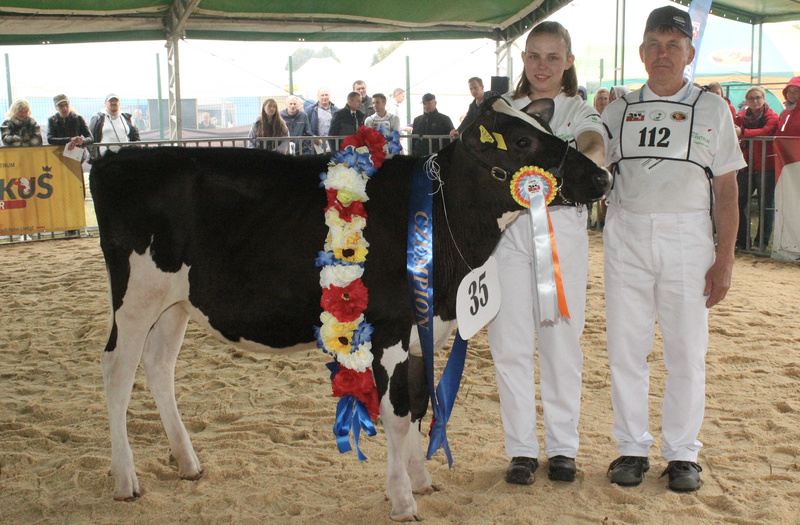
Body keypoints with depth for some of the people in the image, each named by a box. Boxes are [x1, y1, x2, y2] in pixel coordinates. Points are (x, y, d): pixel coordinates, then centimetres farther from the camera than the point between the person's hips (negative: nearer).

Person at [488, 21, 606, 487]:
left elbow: (594, 148, -15)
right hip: (507, 226, 2)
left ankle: (563, 447, 16)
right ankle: (522, 448, 11)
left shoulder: (580, 111, 7)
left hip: (562, 226, -1)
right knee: (511, 341, 0)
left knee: (561, 339, 2)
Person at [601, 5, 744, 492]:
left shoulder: (712, 109, 6)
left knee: (687, 351, 2)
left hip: (688, 236, -1)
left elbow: (726, 188, 2)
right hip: (626, 236, 2)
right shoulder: (619, 110, 10)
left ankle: (682, 453, 16)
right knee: (626, 347, 3)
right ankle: (633, 448, 17)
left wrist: (725, 258, -4)